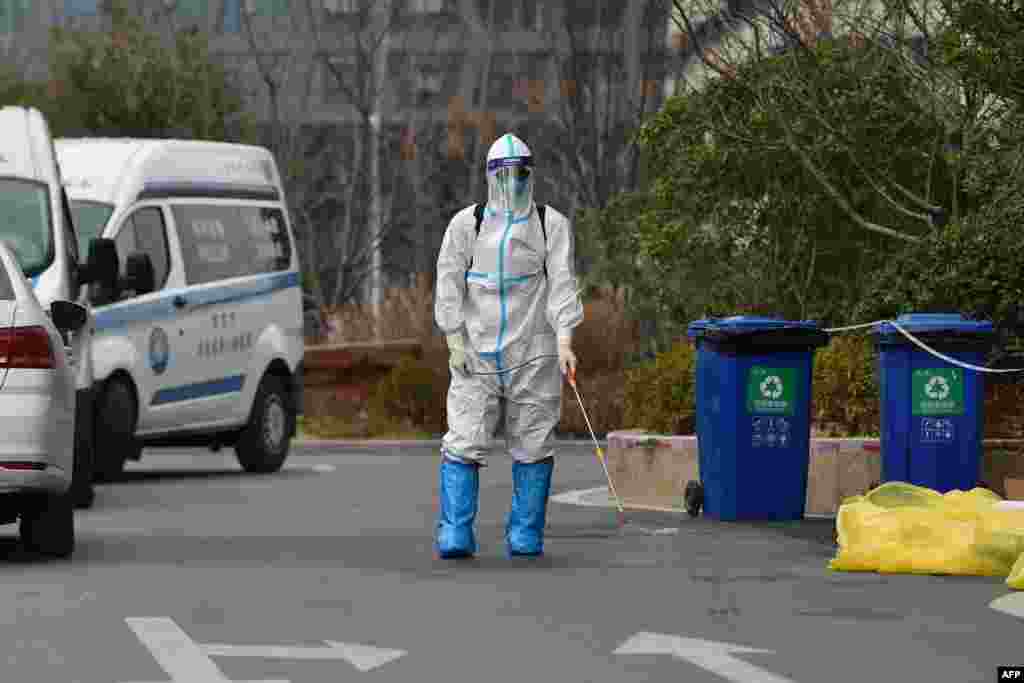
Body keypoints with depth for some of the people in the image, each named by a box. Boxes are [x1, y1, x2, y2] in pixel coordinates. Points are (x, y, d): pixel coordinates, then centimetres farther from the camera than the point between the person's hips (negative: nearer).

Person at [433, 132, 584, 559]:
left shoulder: (551, 225, 5)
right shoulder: (466, 224, 7)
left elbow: (562, 283, -4)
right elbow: (449, 282, 5)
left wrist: (565, 341, -16)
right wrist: (455, 341, -4)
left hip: (533, 353, 0)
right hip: (476, 354, 0)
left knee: (532, 445, 1)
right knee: (464, 442, -8)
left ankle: (525, 535, 9)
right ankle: (455, 535, -7)